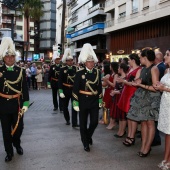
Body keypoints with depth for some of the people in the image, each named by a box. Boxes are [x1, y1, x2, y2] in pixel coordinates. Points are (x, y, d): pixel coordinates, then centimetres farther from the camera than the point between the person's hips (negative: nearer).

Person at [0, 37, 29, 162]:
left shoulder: (21, 71, 0)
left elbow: (25, 89, -1)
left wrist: (25, 104, -6)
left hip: (17, 105, 1)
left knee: (19, 127, 11)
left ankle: (17, 144, 41)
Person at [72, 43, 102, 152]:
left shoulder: (98, 73, 3)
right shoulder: (80, 73, -7)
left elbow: (100, 87, 9)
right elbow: (75, 89, -7)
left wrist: (100, 100, 7)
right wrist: (76, 103, -10)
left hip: (94, 102, 3)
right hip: (83, 102, -2)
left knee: (95, 122, 5)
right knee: (83, 124, 6)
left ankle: (88, 136, 36)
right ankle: (86, 143, 23)